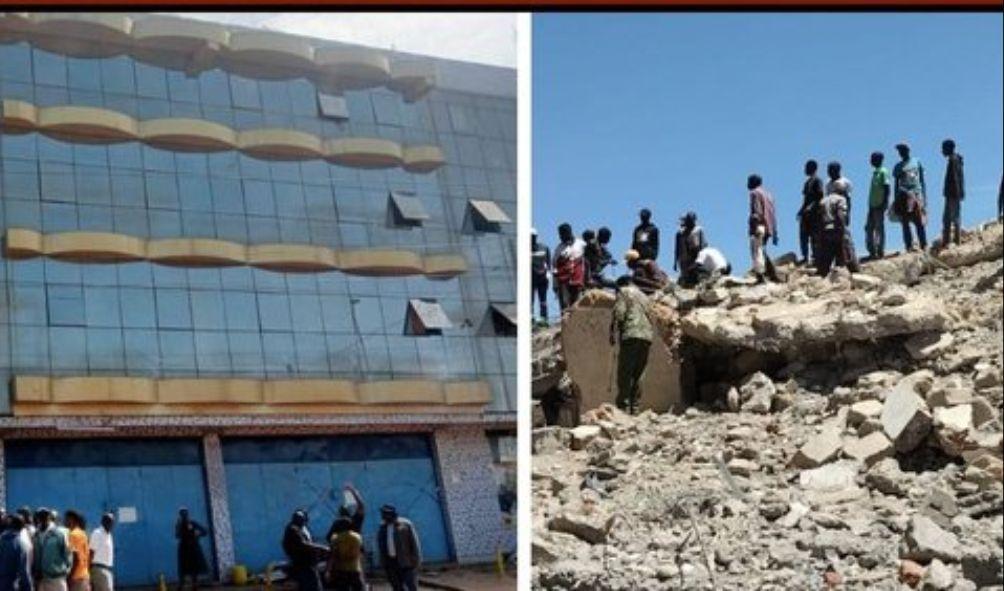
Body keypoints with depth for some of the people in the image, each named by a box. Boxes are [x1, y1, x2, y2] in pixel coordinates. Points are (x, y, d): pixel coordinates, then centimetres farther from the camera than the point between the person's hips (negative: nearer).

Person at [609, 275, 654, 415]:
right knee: (638, 375, 8)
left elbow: (618, 313, -4)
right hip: (647, 337, 6)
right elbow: (649, 316, 24)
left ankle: (623, 407, -17)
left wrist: (613, 334, -2)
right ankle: (635, 408, 4)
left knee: (624, 375, -8)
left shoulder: (623, 292, 9)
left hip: (631, 336, -6)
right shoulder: (643, 296, 30)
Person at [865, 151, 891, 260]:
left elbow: (887, 187, -14)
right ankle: (872, 251, 10)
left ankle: (880, 251, -3)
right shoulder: (875, 172, 18)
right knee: (869, 228, 7)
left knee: (879, 228, -6)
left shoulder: (883, 172, -8)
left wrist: (885, 202, -20)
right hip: (872, 205, 9)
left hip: (880, 205, -9)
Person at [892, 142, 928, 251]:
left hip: (917, 195, -1)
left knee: (920, 222, -6)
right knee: (905, 223, -3)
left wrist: (924, 196, 6)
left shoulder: (917, 163, 10)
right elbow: (896, 184, 11)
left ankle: (924, 246, -4)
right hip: (903, 196, 1)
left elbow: (922, 181, 12)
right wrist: (895, 201, 6)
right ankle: (909, 246, -1)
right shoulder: (898, 167, 10)